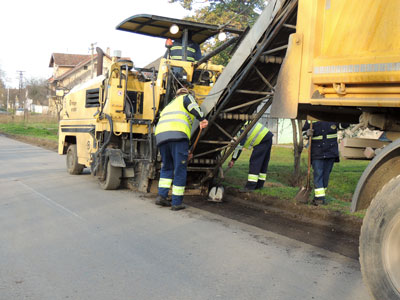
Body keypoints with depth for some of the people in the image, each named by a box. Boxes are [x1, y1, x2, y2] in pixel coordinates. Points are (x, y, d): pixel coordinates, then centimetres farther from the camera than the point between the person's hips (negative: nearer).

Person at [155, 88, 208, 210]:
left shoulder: (168, 106, 40)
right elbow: (191, 104, -4)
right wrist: (202, 118, -7)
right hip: (177, 134, -6)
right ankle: (177, 203, 2)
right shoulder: (186, 98, 22)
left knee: (166, 167, 20)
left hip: (160, 135, 6)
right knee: (180, 169, 0)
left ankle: (161, 195, 8)